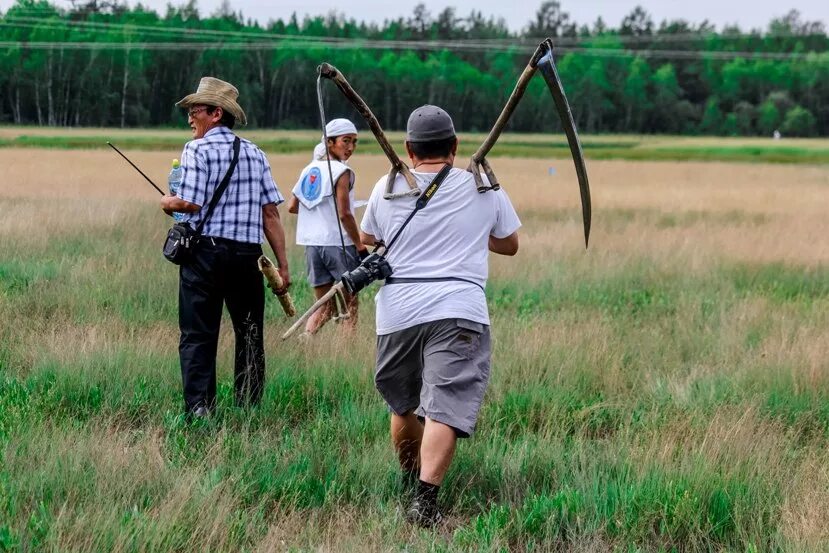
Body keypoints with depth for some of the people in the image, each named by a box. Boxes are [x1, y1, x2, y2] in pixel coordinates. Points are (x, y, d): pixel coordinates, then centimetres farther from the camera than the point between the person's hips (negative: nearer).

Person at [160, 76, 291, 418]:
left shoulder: (198, 149, -5)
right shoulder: (255, 153, 10)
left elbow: (192, 203, -15)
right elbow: (271, 212, 6)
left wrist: (169, 203, 8)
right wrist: (283, 265, 7)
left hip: (205, 250, -4)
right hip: (247, 253, 4)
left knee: (198, 336, -1)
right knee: (249, 335, 14)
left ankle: (199, 408, -8)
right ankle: (249, 408, 17)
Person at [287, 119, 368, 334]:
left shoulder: (309, 170, 10)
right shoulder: (342, 171, -10)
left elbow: (292, 207, 12)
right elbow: (344, 214, -15)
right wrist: (360, 247, -10)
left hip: (312, 244, 6)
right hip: (339, 244, -6)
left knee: (324, 307, 11)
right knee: (351, 306, 5)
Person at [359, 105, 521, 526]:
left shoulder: (388, 188, 9)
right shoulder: (484, 188, 7)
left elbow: (365, 239, 26)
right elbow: (510, 245, 21)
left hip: (398, 312, 2)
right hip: (459, 310, -2)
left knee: (404, 405, 21)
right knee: (444, 408, -12)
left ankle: (410, 485, 37)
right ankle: (425, 498, -28)